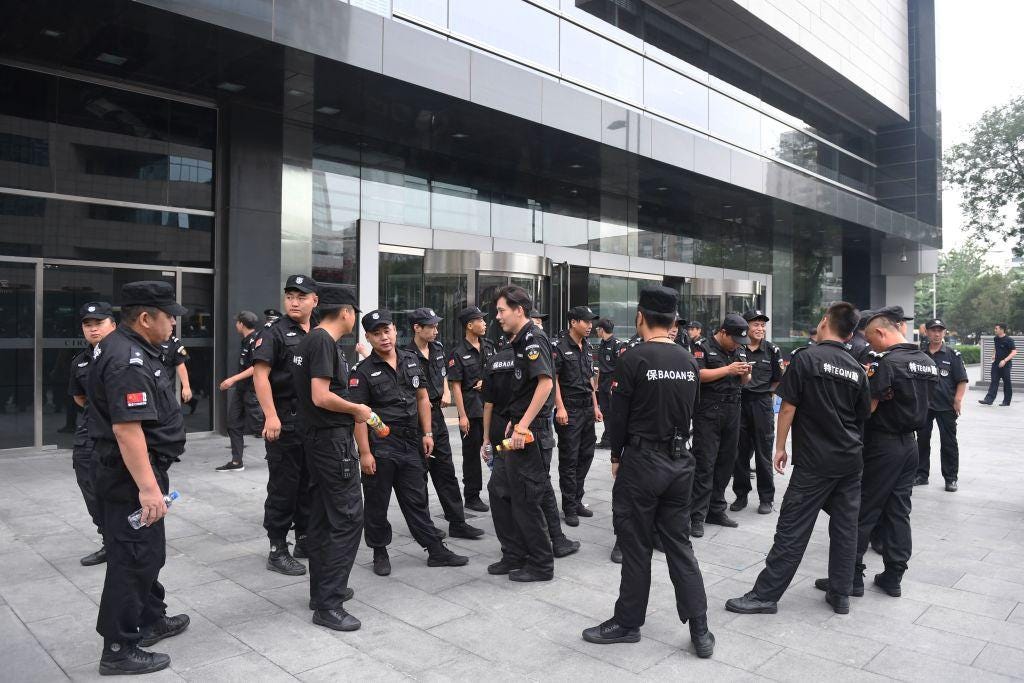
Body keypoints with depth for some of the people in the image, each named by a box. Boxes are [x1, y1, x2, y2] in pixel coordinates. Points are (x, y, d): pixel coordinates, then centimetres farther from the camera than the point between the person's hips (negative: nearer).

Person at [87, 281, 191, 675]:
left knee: (148, 552, 22)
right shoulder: (128, 361, -24)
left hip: (132, 471, 11)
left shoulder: (125, 347, 11)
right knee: (133, 558, -1)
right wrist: (148, 487, -31)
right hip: (131, 474, -11)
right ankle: (119, 650, 11)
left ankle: (151, 621, 37)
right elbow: (126, 427, -30)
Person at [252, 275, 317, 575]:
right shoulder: (274, 332, -7)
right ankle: (277, 550, 11)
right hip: (284, 421, -6)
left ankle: (305, 539, 28)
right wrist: (271, 415, -22)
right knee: (283, 486, 1)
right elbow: (260, 374, -14)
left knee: (310, 483, 14)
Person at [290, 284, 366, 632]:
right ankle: (328, 605, -2)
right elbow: (321, 396, -24)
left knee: (321, 516, 15)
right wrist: (357, 409, -9)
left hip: (315, 438, 10)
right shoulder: (324, 342, -17)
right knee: (347, 518, -6)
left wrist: (350, 410, 16)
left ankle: (322, 590, 26)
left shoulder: (307, 340, 13)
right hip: (332, 439, -10)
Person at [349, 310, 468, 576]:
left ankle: (436, 551, 19)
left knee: (417, 500, 12)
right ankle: (380, 553, 24)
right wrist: (365, 452, -15)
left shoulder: (411, 361, 7)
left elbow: (422, 398, 13)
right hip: (379, 447, -4)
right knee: (377, 503, 8)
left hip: (411, 444, 4)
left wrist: (427, 434, 7)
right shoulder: (363, 371, -7)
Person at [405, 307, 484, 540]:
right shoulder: (408, 356, -16)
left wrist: (446, 392, 7)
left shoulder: (437, 348, 7)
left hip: (437, 414, 8)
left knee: (446, 471, 11)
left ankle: (457, 523, 19)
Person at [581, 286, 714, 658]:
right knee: (679, 542, 14)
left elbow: (618, 415, -9)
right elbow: (689, 413, 12)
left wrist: (616, 457, 4)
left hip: (641, 460, -5)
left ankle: (627, 623, 21)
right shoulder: (690, 362, 4)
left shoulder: (633, 359, -14)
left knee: (636, 545, 6)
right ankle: (699, 630, 15)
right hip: (680, 460, 6)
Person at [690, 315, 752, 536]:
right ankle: (697, 516, -1)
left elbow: (744, 382, 20)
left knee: (726, 462, 10)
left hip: (732, 412, 6)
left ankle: (716, 510, 21)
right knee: (704, 464, -6)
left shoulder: (740, 350, 15)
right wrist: (728, 370, -17)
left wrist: (745, 374, -2)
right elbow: (697, 374, -17)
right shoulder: (704, 347, -5)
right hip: (708, 413, -6)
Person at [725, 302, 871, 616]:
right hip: (851, 460, 6)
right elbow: (863, 416, 14)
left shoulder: (806, 358, -10)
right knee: (845, 526, 12)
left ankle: (765, 595, 3)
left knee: (792, 530, -3)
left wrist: (780, 447, -3)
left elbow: (788, 407, -11)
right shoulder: (857, 369, 7)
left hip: (814, 461, -6)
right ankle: (840, 594, 21)